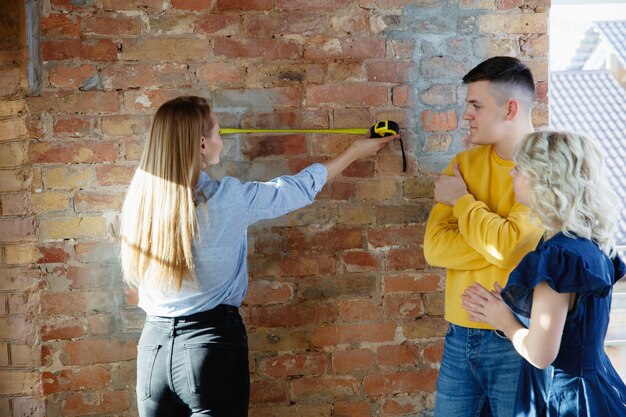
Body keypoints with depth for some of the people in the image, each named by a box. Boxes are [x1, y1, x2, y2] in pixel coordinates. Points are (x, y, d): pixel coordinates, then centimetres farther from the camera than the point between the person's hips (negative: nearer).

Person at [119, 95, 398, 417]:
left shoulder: (140, 197, -6)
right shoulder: (230, 198, -15)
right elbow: (302, 187, 0)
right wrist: (355, 151, 16)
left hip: (153, 345, 4)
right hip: (211, 341, -4)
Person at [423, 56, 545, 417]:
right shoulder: (464, 163, 5)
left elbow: (510, 246, -23)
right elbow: (435, 247, -4)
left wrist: (462, 200, -8)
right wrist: (503, 245, -16)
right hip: (461, 334, 5)